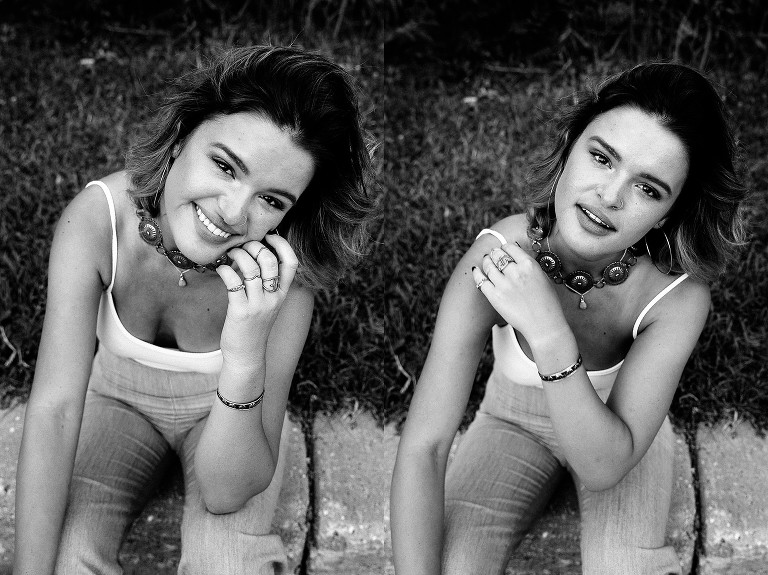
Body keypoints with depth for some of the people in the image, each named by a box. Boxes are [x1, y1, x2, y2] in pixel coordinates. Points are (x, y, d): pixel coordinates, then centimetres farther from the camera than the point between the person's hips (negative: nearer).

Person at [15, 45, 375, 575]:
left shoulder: (279, 278, -31)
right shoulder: (96, 219, -31)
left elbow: (227, 494, -30)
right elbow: (54, 410, -33)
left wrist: (246, 356, -46)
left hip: (233, 415, 0)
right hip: (121, 397, 0)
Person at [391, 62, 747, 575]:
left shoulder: (679, 297, -30)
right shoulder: (497, 258, -30)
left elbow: (605, 467, -32)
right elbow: (423, 446, -31)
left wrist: (550, 336, -45)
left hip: (621, 435, 0)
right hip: (513, 422, 0)